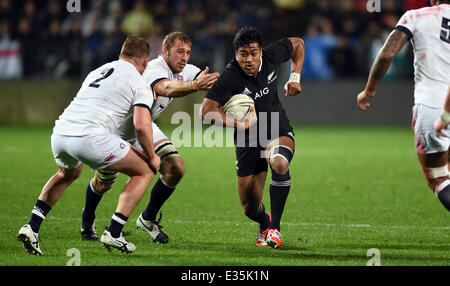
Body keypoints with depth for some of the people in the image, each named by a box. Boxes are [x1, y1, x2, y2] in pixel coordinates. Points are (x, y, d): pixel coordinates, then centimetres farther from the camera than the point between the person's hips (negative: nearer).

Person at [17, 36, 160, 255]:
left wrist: (125, 149, 43)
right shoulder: (139, 84, 7)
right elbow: (141, 125, -6)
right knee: (145, 172, 13)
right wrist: (152, 156, 11)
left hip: (60, 132, 7)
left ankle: (32, 227, 23)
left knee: (68, 174, 38)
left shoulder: (96, 72, 28)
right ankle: (113, 233, 3)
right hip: (91, 137, -7)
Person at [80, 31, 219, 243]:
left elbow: (210, 79, -15)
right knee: (103, 183, 5)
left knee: (175, 170, -9)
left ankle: (148, 219, 11)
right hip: (117, 128, -7)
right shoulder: (154, 70, -34)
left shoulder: (184, 71, -7)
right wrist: (195, 86, -73)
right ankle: (87, 221, 38)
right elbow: (166, 88, -56)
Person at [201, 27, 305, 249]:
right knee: (250, 209, 5)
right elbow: (207, 110, -25)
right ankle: (265, 224, 45)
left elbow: (298, 44, 11)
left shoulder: (271, 56, -11)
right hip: (248, 141, -1)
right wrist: (240, 124, -28)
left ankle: (275, 228, -26)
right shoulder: (230, 76, -22)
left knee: (279, 164, -37)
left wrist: (295, 77, 2)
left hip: (279, 130, 1)